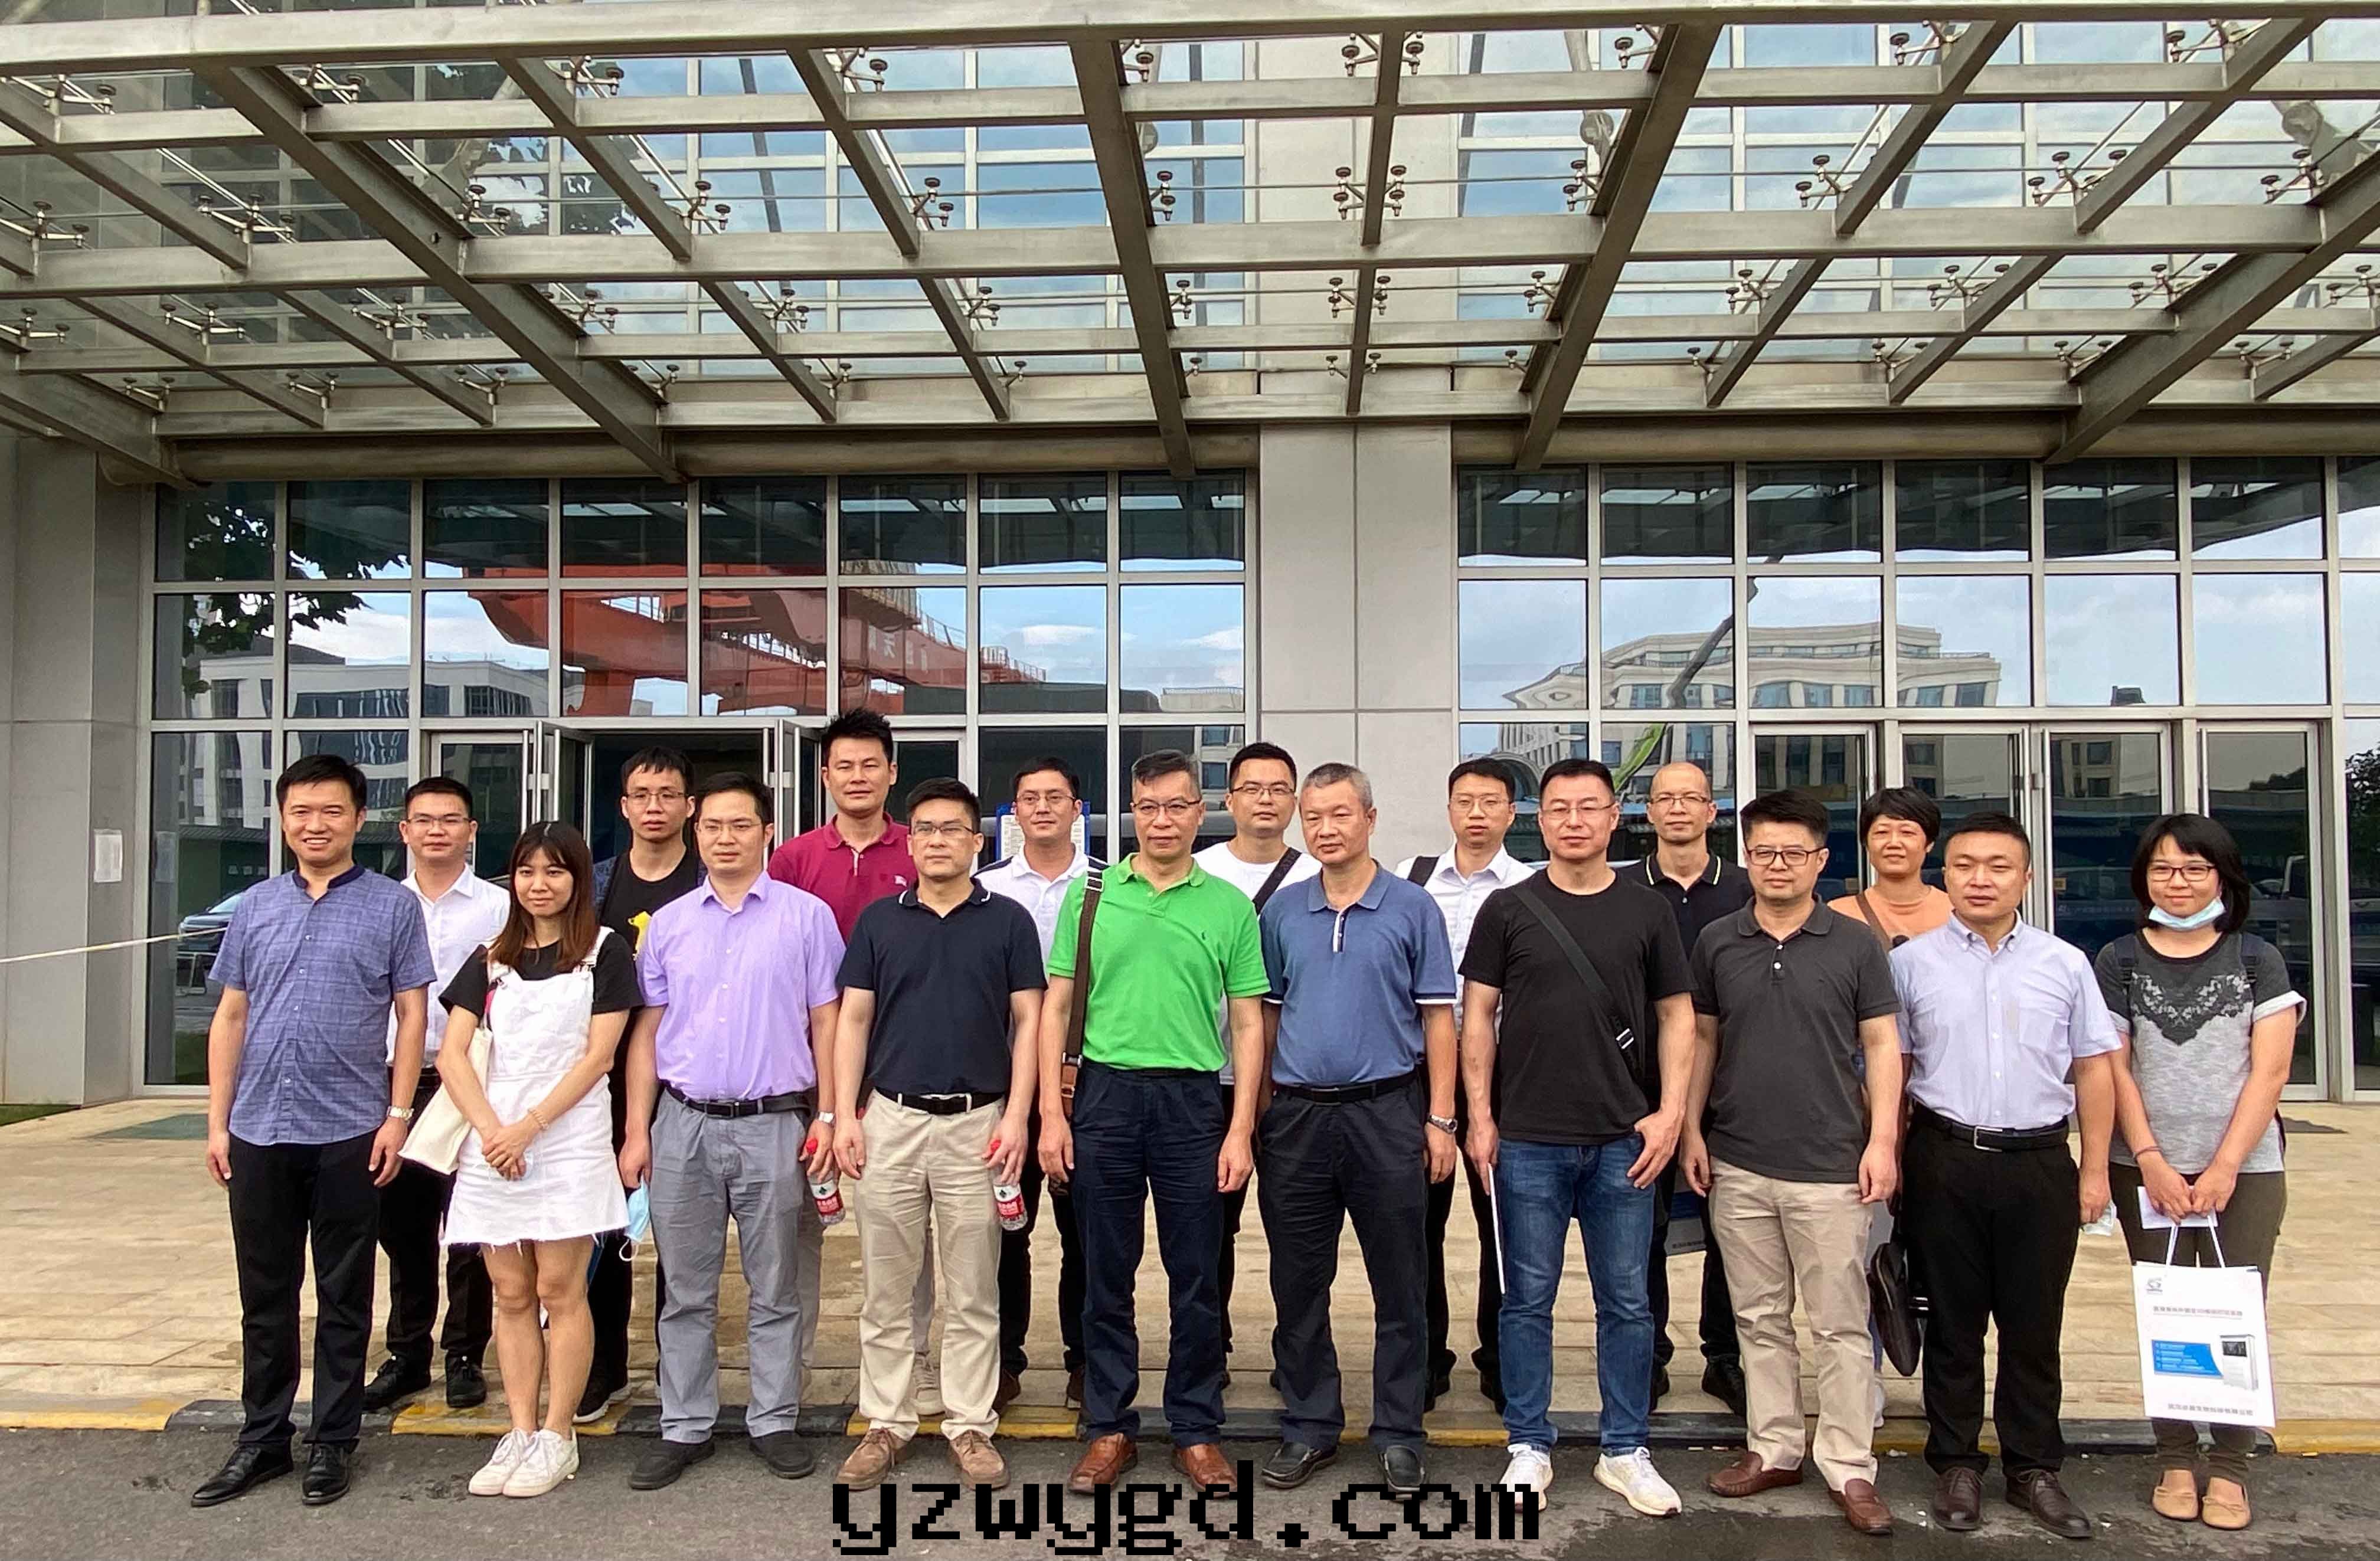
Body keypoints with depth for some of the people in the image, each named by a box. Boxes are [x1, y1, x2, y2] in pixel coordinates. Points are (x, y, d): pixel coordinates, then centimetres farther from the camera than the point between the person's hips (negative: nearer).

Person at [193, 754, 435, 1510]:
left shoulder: (393, 906, -1)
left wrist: (398, 1115, -9)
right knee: (264, 1296, 13)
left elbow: (412, 1015, -2)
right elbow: (230, 1017, 11)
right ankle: (262, 1439, 26)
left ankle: (333, 1442, 19)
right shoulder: (255, 907, 9)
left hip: (349, 1134, -3)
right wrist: (217, 1122, 6)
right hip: (258, 1133, 3)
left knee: (343, 1297, 7)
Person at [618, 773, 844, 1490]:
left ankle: (774, 1423, 20)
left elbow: (825, 1023, 1)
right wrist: (637, 1131, 4)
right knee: (687, 1291, 10)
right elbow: (648, 1029, 9)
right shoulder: (668, 923, 8)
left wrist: (827, 1119, -4)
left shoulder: (807, 916, 0)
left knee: (774, 1290, 8)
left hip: (773, 1125, -2)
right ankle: (684, 1428, 21)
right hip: (684, 1123, 2)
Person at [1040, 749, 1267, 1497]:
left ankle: (1197, 1429, 22)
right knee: (1106, 1275, 9)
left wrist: (1241, 1129, -3)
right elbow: (1056, 1008, 5)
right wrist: (1052, 1113, -3)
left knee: (1197, 1278, 7)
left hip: (1193, 1100, 0)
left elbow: (1248, 1024, 4)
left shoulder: (1229, 905, 4)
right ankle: (1110, 1428, 23)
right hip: (1105, 1094, 0)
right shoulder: (1090, 894, 4)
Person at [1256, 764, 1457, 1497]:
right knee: (1298, 1283, 10)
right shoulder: (1281, 912, 7)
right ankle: (1309, 1426, 24)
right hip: (1297, 1114, 3)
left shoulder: (1413, 909, 0)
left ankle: (1399, 1434, 19)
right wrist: (1252, 1109, 6)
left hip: (1387, 1112, -2)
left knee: (1399, 1285, 6)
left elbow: (1438, 1019, 0)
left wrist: (1440, 1119, -5)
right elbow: (1267, 1014, 11)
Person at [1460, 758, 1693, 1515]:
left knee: (1627, 1302, 9)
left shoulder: (1646, 911, 4)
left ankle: (1625, 1452, 23)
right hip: (1527, 1140, -1)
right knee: (1528, 1300, 7)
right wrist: (1480, 1116, -4)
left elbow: (1676, 1015, 7)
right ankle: (1529, 1446, 21)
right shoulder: (1508, 909, 0)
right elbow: (1478, 1016, 2)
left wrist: (1670, 1112, -3)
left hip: (1623, 1142, 1)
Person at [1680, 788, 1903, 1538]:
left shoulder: (1856, 946, -2)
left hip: (1831, 1168, -2)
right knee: (1760, 1319, 13)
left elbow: (1881, 1045, 0)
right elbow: (1702, 1040, 9)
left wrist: (1882, 1140, -7)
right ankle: (1774, 1449, 25)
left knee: (1841, 1325, 4)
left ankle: (1850, 1467, 15)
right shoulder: (1716, 943, 3)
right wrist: (1691, 1131, 3)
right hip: (1737, 1166, 2)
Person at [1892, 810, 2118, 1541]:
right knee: (1953, 1322, 8)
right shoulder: (1911, 962, 2)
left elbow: (2094, 1070, 8)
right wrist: (1887, 1158, 1)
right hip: (1944, 1160, -1)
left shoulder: (2065, 964, 5)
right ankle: (1956, 1464, 21)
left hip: (2041, 1164, 1)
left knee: (2035, 1325, 9)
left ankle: (2034, 1467, 23)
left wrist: (2095, 1170, 5)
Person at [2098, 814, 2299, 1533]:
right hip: (2150, 1171, 1)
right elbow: (2114, 1071, 2)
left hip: (2245, 1171, 0)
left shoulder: (2257, 961, 3)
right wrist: (2152, 1162, -7)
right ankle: (2176, 1462, 15)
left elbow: (2268, 1074, -2)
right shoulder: (2120, 962, 4)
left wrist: (2225, 1168, -9)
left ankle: (2230, 1470, 13)